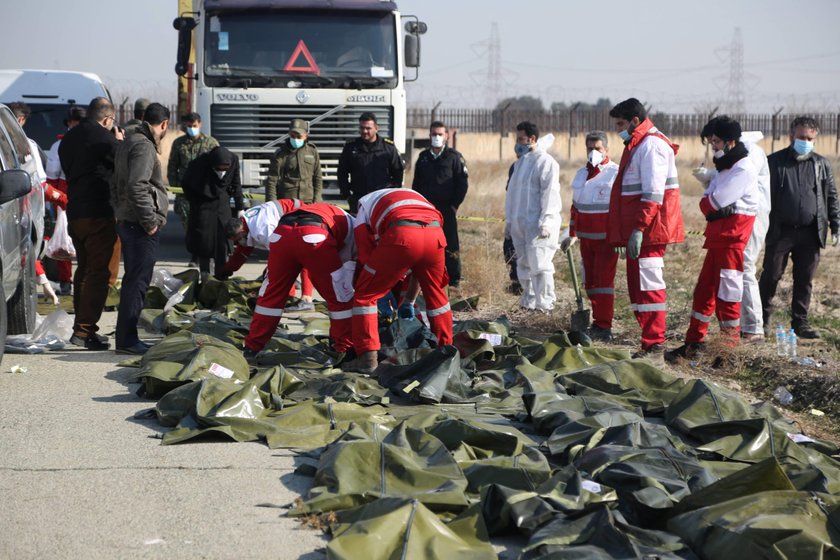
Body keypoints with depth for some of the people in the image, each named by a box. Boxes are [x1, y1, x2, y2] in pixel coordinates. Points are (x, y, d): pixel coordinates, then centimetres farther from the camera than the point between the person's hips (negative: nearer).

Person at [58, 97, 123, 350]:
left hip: (74, 212, 8)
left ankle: (81, 325, 23)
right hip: (99, 214, -8)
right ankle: (85, 329, -11)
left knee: (84, 268, 18)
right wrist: (119, 142, 8)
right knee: (98, 272, -6)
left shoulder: (69, 138, 12)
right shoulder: (104, 138, -14)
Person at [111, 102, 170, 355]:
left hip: (127, 222, 10)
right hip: (141, 226, -10)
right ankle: (127, 340, -4)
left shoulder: (129, 143, 17)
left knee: (133, 280, 16)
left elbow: (117, 185, 23)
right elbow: (137, 187, -25)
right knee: (137, 282, -6)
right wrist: (150, 221, -19)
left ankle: (126, 337, 21)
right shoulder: (144, 146, -15)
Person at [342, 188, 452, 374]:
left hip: (401, 237, -4)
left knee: (365, 295, 10)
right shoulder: (413, 195, 44)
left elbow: (366, 257, 24)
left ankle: (367, 358, 4)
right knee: (436, 294, 28)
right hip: (435, 233, 4)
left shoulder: (365, 205, 32)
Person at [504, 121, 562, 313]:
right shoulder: (520, 162, 18)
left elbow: (549, 193, -14)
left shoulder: (545, 161, -8)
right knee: (523, 264, 12)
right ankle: (528, 300, 21)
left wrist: (545, 221, -19)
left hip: (537, 224, -8)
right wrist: (509, 219, 20)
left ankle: (544, 303, -4)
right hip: (519, 223, 8)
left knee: (539, 264, -9)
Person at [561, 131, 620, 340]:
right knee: (590, 282, 9)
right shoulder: (581, 174, 15)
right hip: (586, 238, 7)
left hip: (607, 238, -7)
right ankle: (597, 322, 17)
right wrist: (572, 235, 20)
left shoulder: (615, 173, -7)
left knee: (603, 281, -8)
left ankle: (604, 327, -6)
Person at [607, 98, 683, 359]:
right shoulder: (637, 144, 20)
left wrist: (639, 229, -26)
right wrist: (625, 232, 24)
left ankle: (654, 347, -7)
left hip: (649, 229, -11)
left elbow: (653, 193, -22)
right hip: (636, 229, 11)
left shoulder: (651, 145, -13)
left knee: (649, 286, -9)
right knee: (637, 285, 13)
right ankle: (651, 342, 19)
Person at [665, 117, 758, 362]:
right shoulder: (724, 167, 18)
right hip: (717, 235, 10)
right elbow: (706, 203, 12)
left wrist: (710, 201, 2)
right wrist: (712, 205, -9)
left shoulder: (744, 170, -14)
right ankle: (694, 343, 17)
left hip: (732, 236, -10)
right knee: (704, 289, 11)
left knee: (727, 293, -5)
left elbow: (715, 201, -19)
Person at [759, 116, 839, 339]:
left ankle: (800, 322, 16)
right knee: (771, 276, 0)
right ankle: (763, 318, 14)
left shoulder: (821, 164, 9)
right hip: (780, 232, -2)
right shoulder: (775, 161, 1)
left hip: (810, 234, 2)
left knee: (805, 281, 6)